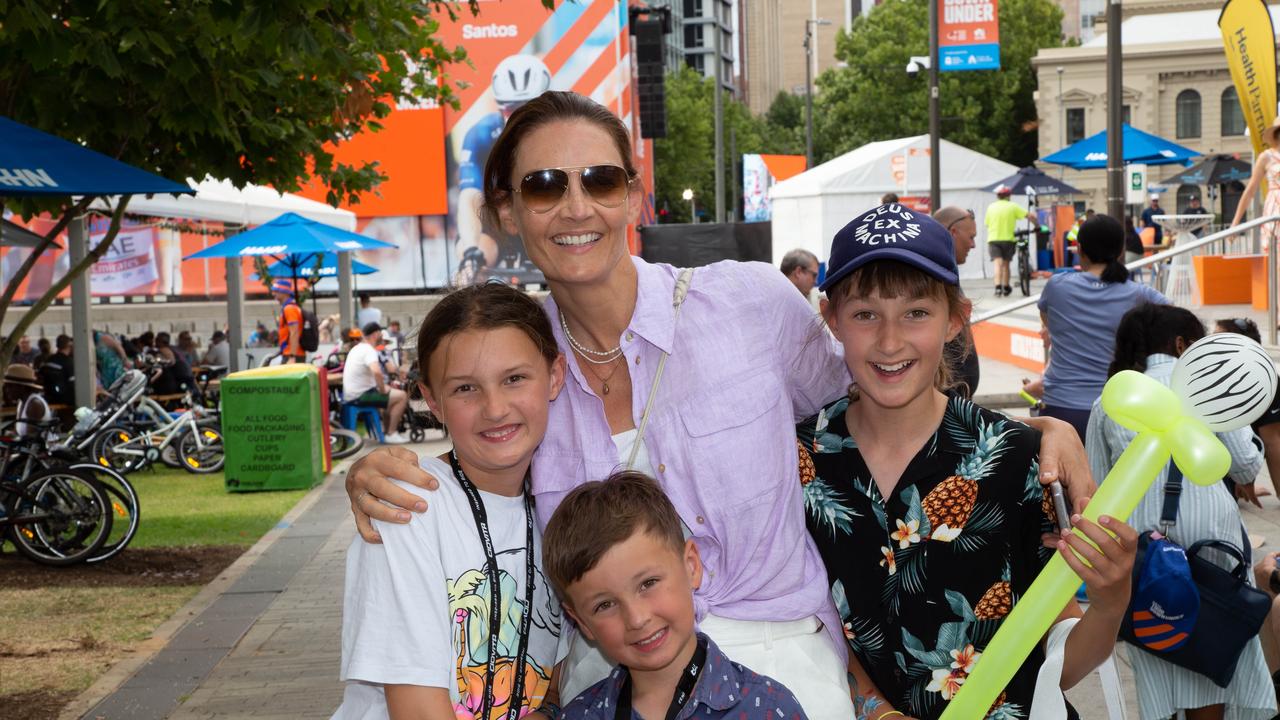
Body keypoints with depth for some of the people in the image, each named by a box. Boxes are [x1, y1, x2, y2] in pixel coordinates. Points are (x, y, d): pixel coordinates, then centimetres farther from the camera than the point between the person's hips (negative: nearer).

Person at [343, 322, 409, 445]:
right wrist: (382, 389, -20)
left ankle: (388, 430, 28)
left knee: (394, 391, 25)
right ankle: (391, 434, -5)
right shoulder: (369, 351, -18)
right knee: (401, 396, -12)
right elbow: (376, 372, -37)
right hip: (360, 396, -10)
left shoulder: (357, 348, 14)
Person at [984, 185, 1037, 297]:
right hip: (1008, 238, 0)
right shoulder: (1012, 206, 1)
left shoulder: (991, 207, 8)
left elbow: (986, 223, 10)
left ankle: (998, 287, -25)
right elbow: (1030, 215, -4)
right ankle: (1006, 288, 22)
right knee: (1006, 263, 14)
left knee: (998, 263, -7)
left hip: (993, 239, 0)